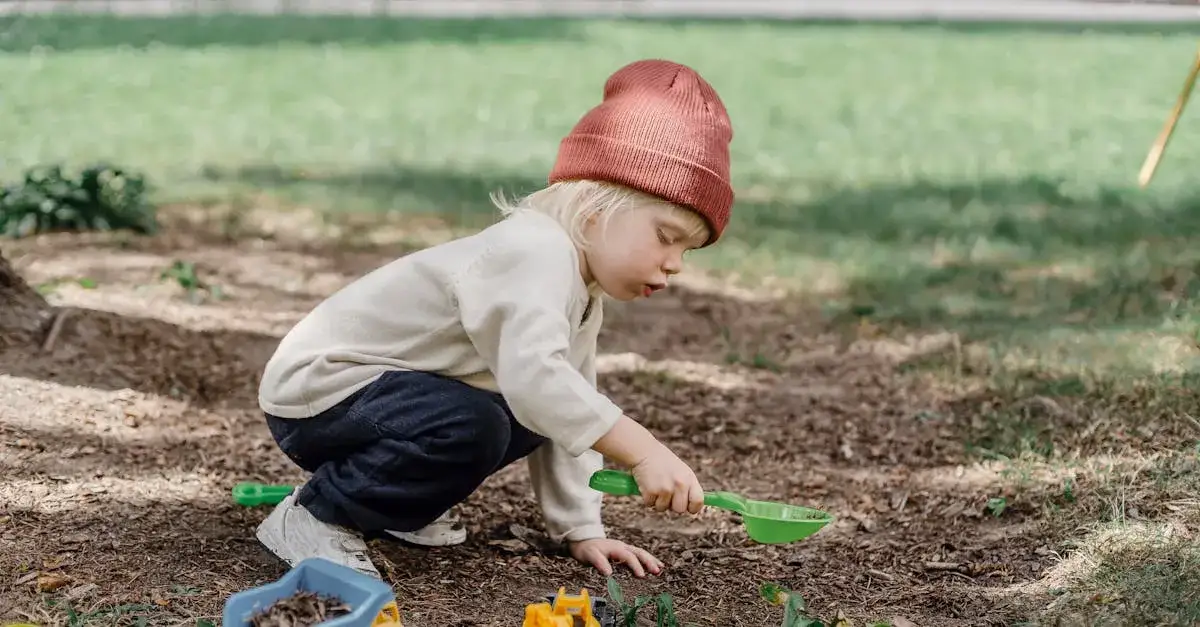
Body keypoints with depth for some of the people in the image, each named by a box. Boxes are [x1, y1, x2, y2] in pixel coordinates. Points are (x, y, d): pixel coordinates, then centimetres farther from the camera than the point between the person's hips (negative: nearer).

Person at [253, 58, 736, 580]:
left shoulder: (582, 294, 7)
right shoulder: (538, 250, -26)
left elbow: (570, 412, 11)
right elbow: (534, 375, -42)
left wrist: (581, 530, 5)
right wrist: (645, 453, -44)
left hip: (378, 387, 10)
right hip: (316, 386, -10)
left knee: (534, 419, 5)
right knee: (470, 428, -31)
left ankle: (392, 503, 16)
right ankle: (314, 514, -13)